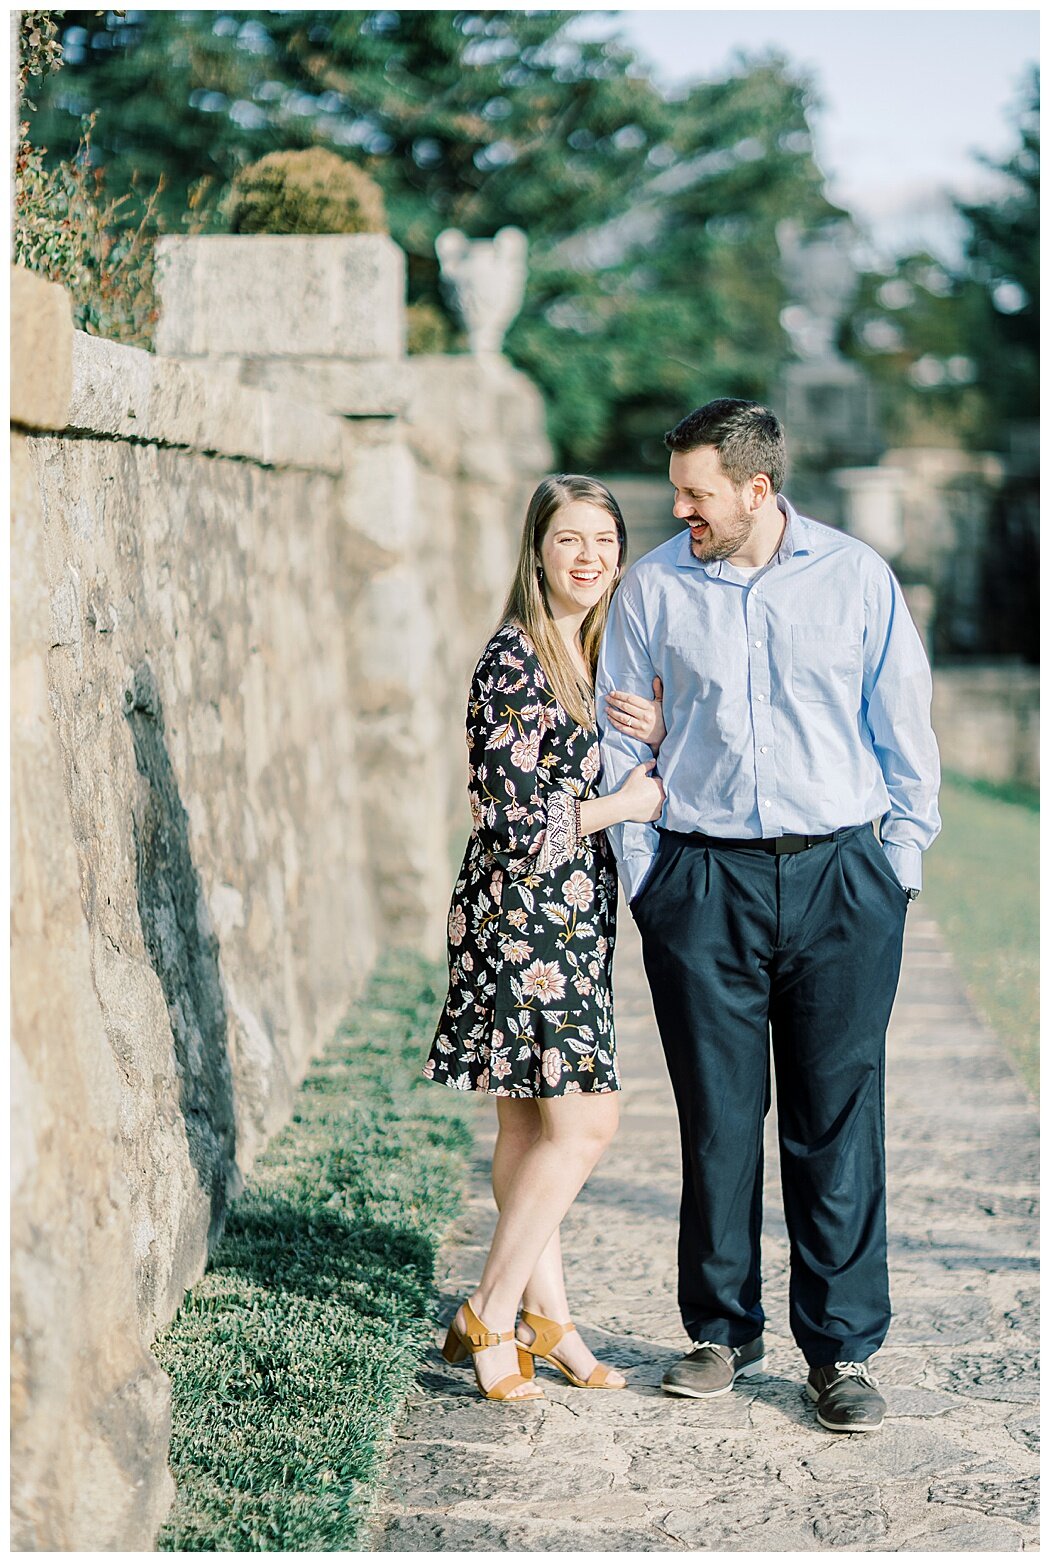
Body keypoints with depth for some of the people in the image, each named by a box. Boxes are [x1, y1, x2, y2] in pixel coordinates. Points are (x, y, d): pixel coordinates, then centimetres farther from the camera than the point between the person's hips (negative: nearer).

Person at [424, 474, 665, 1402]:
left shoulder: (593, 653, 12)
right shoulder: (515, 661, -15)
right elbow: (518, 817, -19)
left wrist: (654, 739, 6)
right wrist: (626, 804, -9)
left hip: (571, 915, 9)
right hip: (523, 913, -9)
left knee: (532, 1122, 13)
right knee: (582, 1123, -8)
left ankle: (543, 1315, 19)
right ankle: (489, 1316, 2)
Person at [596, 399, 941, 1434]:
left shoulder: (856, 578, 3)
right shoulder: (653, 589, 4)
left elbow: (902, 733, 8)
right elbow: (622, 743, 9)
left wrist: (898, 864, 4)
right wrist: (641, 875, 4)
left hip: (840, 881, 0)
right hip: (705, 883, 1)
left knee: (838, 1122, 1)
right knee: (717, 1118, 5)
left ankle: (843, 1349, 9)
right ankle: (722, 1332, 18)